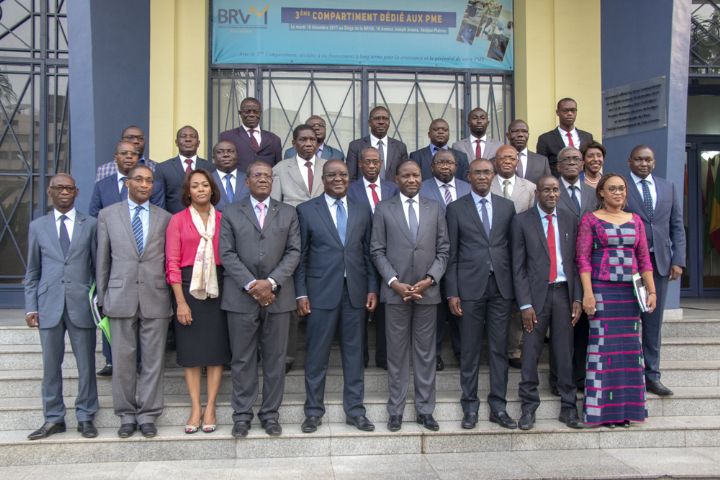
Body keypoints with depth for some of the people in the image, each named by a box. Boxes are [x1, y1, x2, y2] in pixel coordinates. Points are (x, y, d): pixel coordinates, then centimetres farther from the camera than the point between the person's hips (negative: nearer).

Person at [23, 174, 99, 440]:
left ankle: (85, 418, 16)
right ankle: (53, 418, 20)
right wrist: (31, 307, 4)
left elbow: (98, 266, 5)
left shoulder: (90, 224, 5)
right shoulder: (38, 226, 10)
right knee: (50, 366, 7)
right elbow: (32, 272, 11)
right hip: (49, 305, 1)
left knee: (86, 365, 4)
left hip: (81, 305, -1)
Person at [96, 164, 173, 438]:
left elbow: (169, 261, 8)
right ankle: (127, 416, 18)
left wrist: (174, 297, 5)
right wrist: (102, 297, 6)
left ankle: (148, 415, 15)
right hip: (121, 298, 0)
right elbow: (103, 260, 8)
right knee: (122, 361, 5)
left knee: (153, 360, 4)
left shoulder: (164, 218, 8)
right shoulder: (107, 215, 7)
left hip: (156, 299, 0)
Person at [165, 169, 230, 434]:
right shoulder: (178, 220, 3)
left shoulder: (222, 219, 7)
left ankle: (210, 408, 11)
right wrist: (180, 301, -8)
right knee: (191, 350, 3)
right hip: (188, 286, -1)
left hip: (217, 287, 1)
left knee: (216, 347, 3)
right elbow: (172, 262, -2)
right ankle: (195, 409, 11)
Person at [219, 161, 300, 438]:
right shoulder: (231, 213, 9)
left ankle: (271, 414, 16)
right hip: (241, 297, -1)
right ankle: (242, 415, 15)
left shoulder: (288, 213, 12)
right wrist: (251, 285, -11)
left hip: (278, 296, 1)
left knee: (275, 359, 5)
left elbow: (294, 252, 3)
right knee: (242, 360, 5)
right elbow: (227, 254, 0)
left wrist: (271, 282, -11)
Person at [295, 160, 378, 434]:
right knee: (316, 355, 5)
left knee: (353, 354, 9)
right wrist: (301, 293, -5)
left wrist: (372, 288, 3)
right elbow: (300, 255, 0)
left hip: (355, 292, 3)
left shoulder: (362, 212, 11)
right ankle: (314, 411, 18)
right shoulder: (306, 210, 2)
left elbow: (368, 254, 11)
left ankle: (355, 411, 20)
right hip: (321, 292, -2)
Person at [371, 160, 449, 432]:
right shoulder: (384, 209, 4)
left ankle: (425, 409, 17)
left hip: (427, 291, 2)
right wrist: (394, 282, -10)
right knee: (397, 352, 5)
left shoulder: (434, 208, 9)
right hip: (395, 291, -1)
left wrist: (430, 279, -8)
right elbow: (377, 251, 0)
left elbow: (443, 249, 6)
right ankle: (396, 410, 15)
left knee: (426, 352, 7)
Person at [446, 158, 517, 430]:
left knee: (499, 348, 6)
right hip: (470, 287, -2)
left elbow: (513, 248, 9)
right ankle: (470, 407, 15)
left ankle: (498, 406, 16)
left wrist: (515, 286, 3)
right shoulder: (456, 208, 3)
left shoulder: (507, 206, 9)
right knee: (470, 350, 4)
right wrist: (452, 293, -4)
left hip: (501, 286, 2)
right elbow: (451, 253, 1)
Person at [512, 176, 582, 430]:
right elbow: (518, 266, -2)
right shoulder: (522, 221, 0)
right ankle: (529, 407, 13)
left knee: (565, 352, 8)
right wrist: (525, 304, -8)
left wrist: (577, 297, 2)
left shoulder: (569, 220, 9)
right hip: (536, 293, -2)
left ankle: (568, 407, 19)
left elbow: (575, 261, 10)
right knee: (530, 353, 1)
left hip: (564, 292, 3)